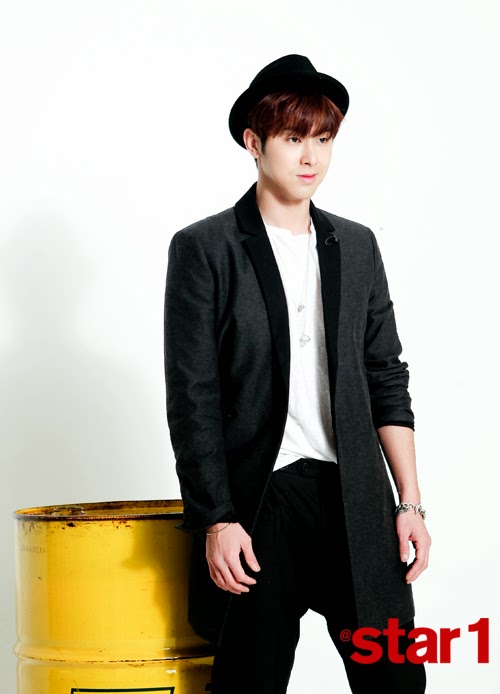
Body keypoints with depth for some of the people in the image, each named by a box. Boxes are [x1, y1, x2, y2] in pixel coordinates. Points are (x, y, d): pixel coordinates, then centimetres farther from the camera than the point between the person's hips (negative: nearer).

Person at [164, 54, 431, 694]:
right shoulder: (204, 249, 0)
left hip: (358, 499, 4)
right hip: (258, 503, -3)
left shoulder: (357, 246, 13)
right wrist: (216, 520, -10)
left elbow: (386, 379, 14)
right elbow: (192, 397, -4)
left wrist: (410, 502, 7)